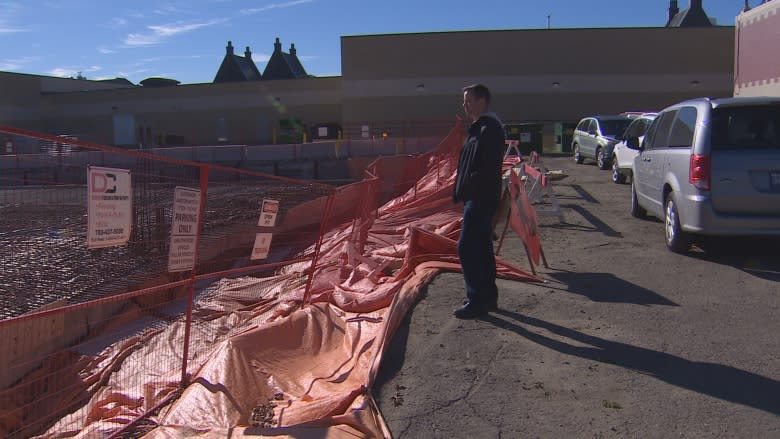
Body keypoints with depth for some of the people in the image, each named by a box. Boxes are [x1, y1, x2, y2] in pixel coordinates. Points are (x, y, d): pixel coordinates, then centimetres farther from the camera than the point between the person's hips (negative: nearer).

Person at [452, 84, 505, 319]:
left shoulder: (489, 129, -16)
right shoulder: (480, 128, 17)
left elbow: (488, 169, -24)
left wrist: (465, 190, -21)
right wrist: (461, 191, 15)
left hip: (481, 199, -11)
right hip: (477, 198, 11)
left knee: (467, 248, -9)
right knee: (482, 247, 15)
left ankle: (477, 299, -1)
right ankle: (488, 297, 24)